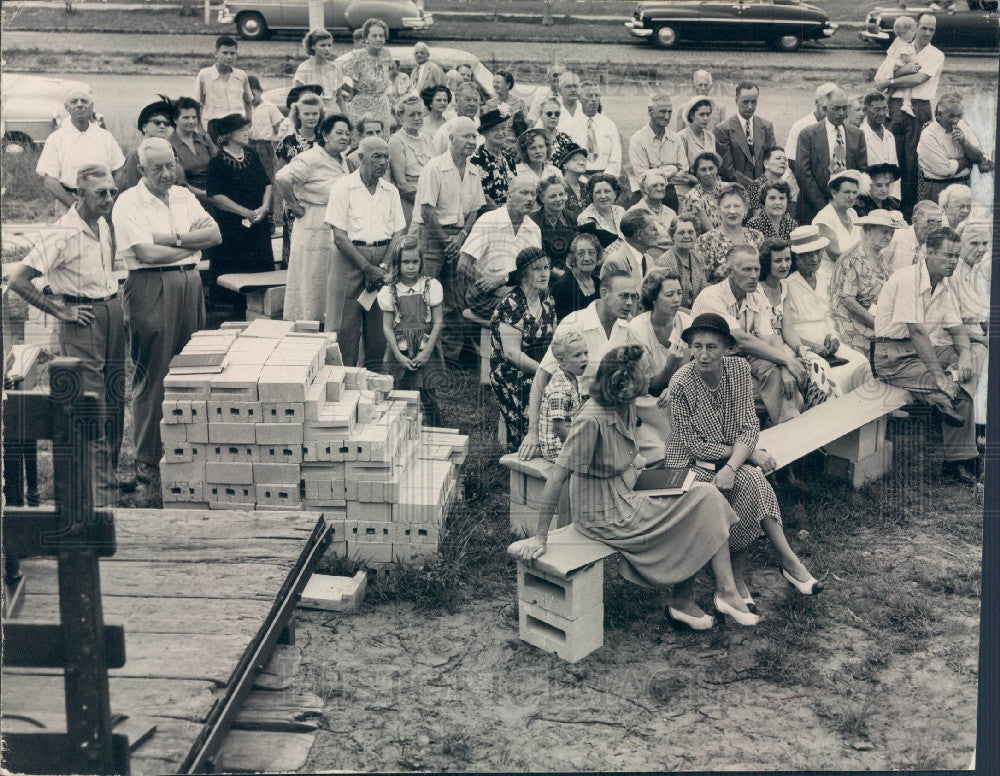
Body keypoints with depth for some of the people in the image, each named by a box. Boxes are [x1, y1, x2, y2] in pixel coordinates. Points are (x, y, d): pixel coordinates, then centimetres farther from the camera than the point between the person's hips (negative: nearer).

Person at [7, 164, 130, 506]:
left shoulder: (103, 224, 9)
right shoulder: (61, 234, -17)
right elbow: (18, 279, -21)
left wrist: (114, 300, 15)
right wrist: (60, 311, -15)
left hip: (112, 313, 8)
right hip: (82, 320, -8)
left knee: (114, 401, 13)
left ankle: (112, 471, 25)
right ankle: (100, 488, -2)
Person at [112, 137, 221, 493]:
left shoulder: (184, 196, 15)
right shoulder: (128, 203, -4)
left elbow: (215, 233, 4)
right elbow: (147, 253, -15)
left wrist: (173, 238, -9)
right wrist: (192, 241, -2)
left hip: (189, 284, 6)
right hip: (151, 288, -6)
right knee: (153, 377, -4)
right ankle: (148, 464, 2)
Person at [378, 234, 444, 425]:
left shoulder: (431, 287, 1)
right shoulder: (389, 291, 2)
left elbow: (438, 322, 0)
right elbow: (387, 327, 1)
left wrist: (426, 352, -8)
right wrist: (399, 356, -8)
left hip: (425, 349, -1)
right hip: (400, 349, 1)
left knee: (426, 398, -3)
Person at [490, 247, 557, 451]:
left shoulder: (546, 299, 8)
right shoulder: (511, 306, -15)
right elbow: (512, 353, -19)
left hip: (540, 378, 7)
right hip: (512, 378, -6)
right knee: (521, 436, -8)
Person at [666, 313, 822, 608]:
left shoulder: (739, 369, -7)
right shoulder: (680, 384, -18)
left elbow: (749, 427, -9)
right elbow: (693, 445, -15)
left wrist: (732, 467, -27)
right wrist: (749, 453, -16)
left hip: (733, 457, 4)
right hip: (693, 463, -4)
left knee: (751, 480, -29)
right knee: (751, 479, -29)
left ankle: (737, 577, -22)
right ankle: (787, 559, -19)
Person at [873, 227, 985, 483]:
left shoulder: (944, 286, 11)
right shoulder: (907, 279, -17)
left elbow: (956, 328, 8)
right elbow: (917, 331, -24)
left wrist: (965, 355, -15)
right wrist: (939, 374, -27)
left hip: (927, 349, 9)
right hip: (896, 354, -9)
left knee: (978, 351, -12)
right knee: (959, 389, -24)